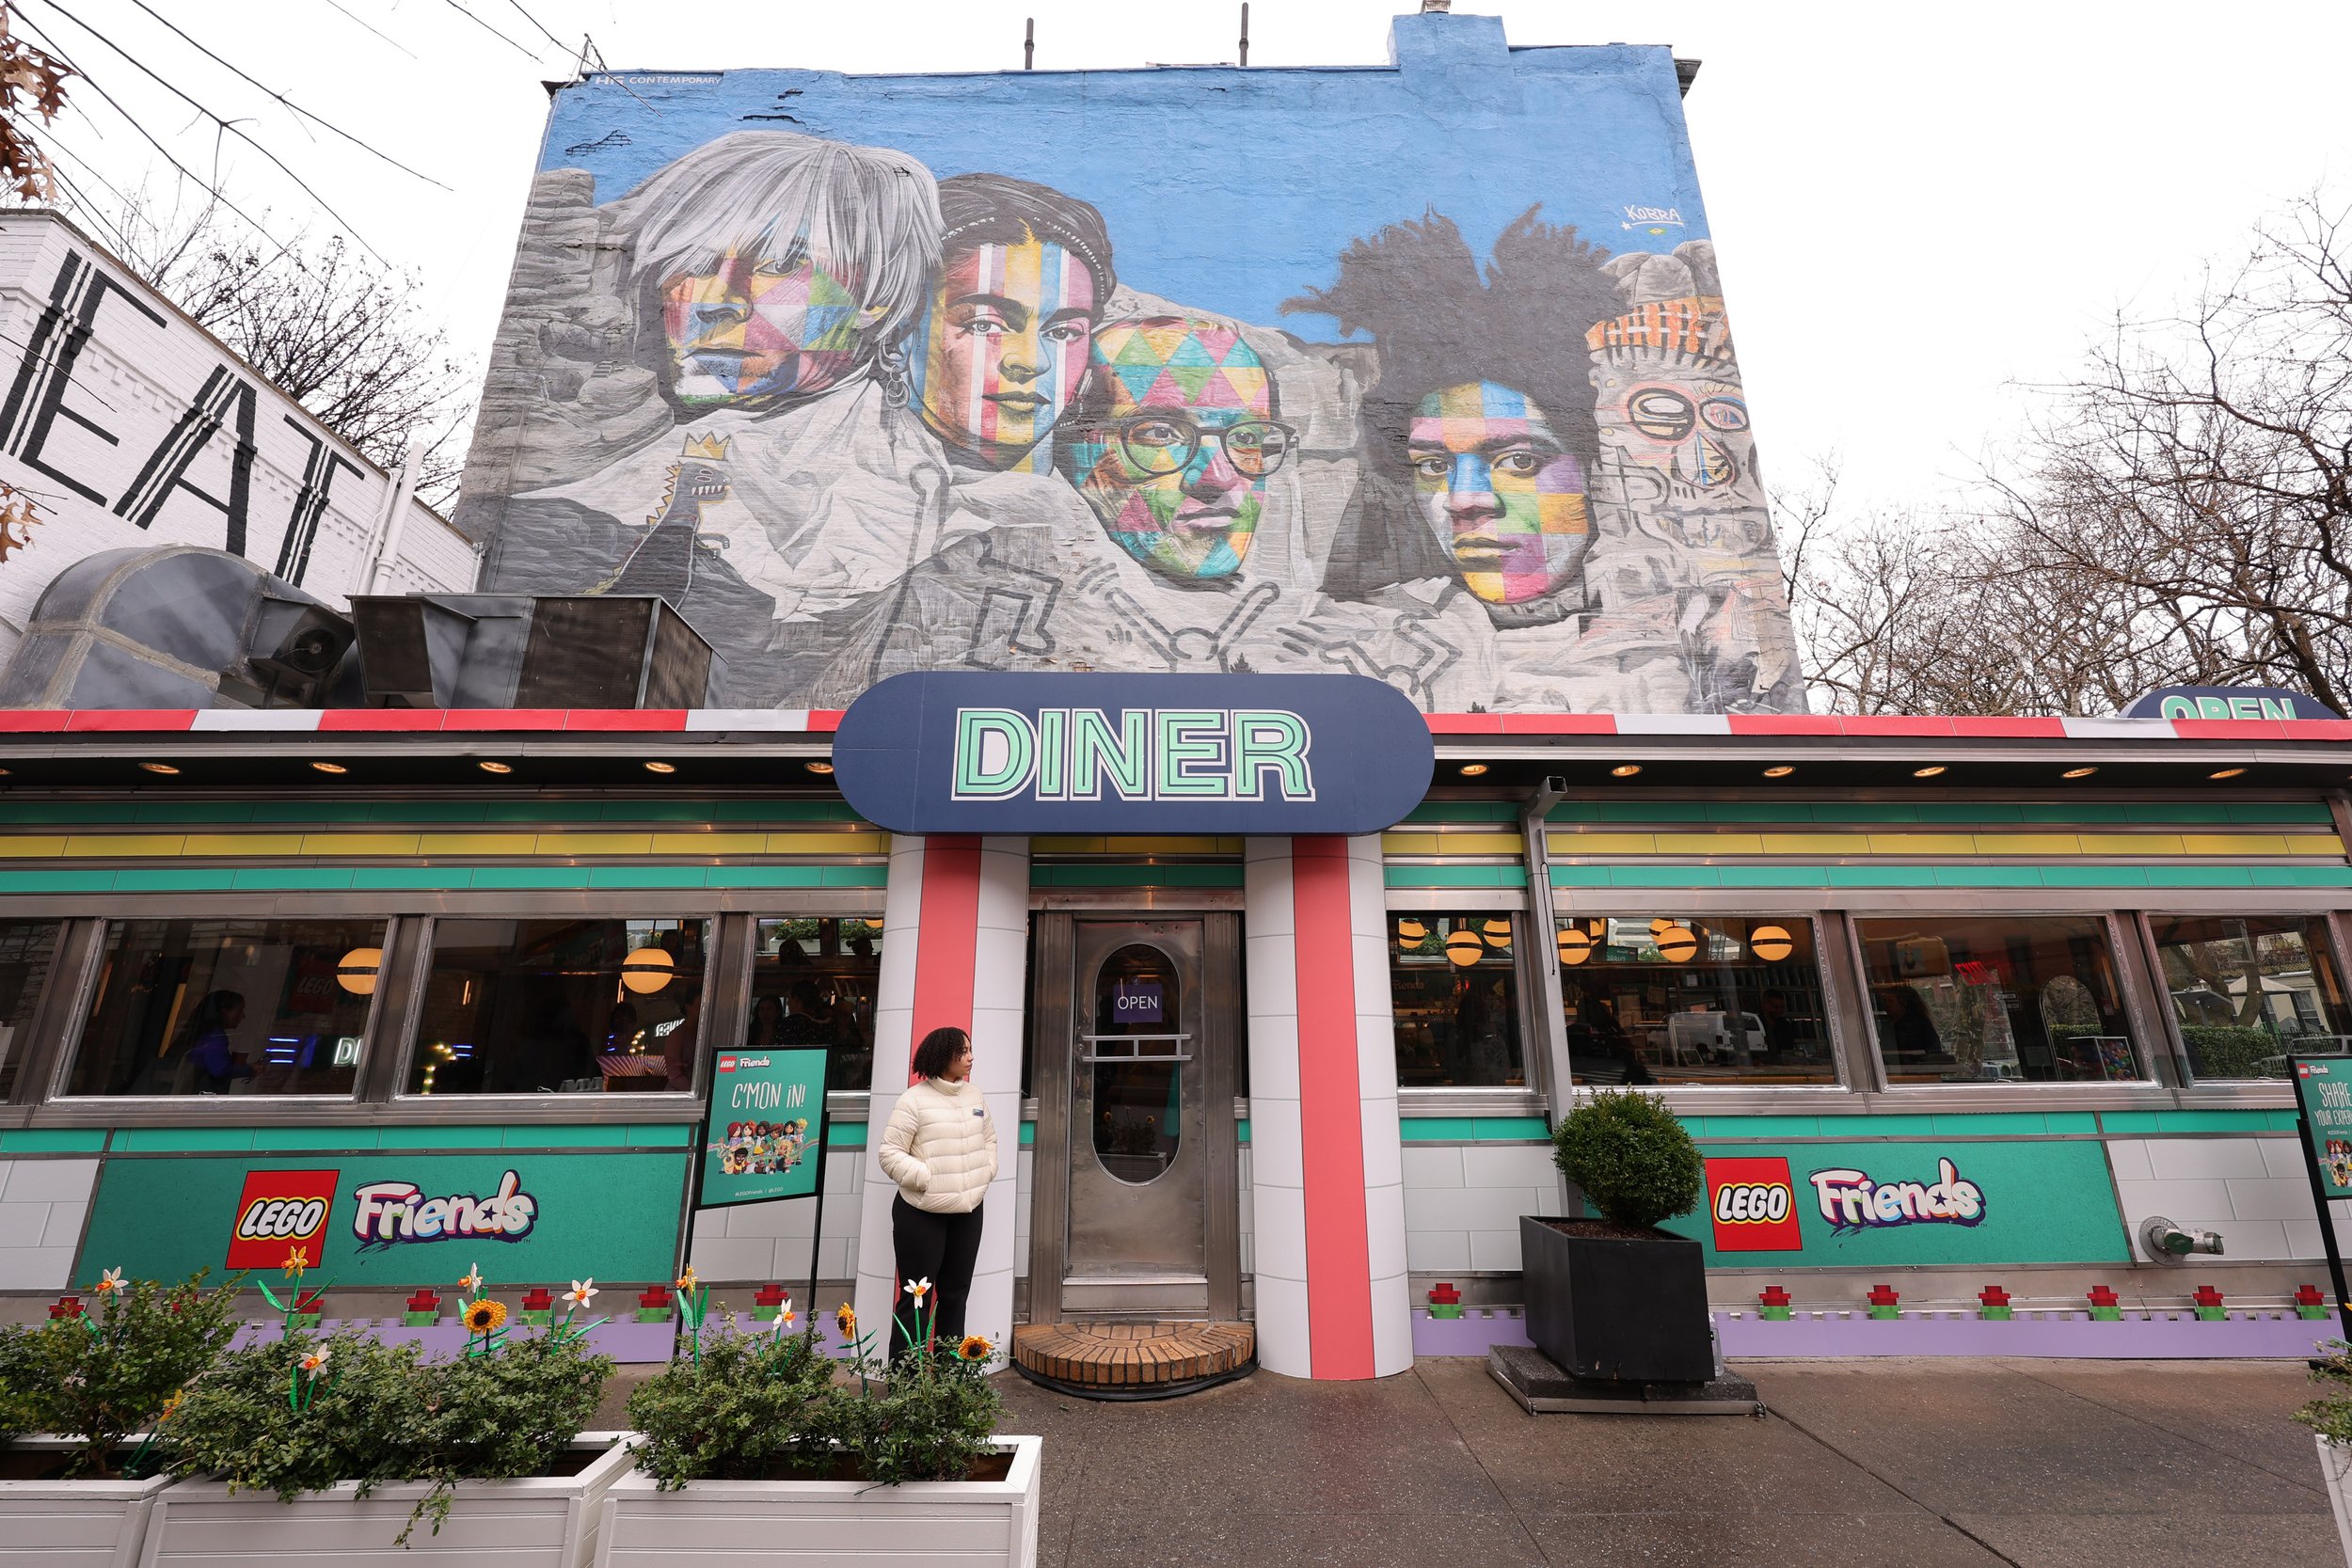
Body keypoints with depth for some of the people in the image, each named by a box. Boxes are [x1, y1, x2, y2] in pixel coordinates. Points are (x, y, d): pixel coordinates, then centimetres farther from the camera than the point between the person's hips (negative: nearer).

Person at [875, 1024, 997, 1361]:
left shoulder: (974, 1094, 8)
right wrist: (928, 1178, -17)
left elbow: (989, 1138, 20)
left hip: (968, 1210, 6)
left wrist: (986, 1172, 6)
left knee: (956, 1295, 15)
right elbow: (890, 1153, -12)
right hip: (922, 1214, -6)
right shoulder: (914, 1100, -12)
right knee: (915, 1299, 1)